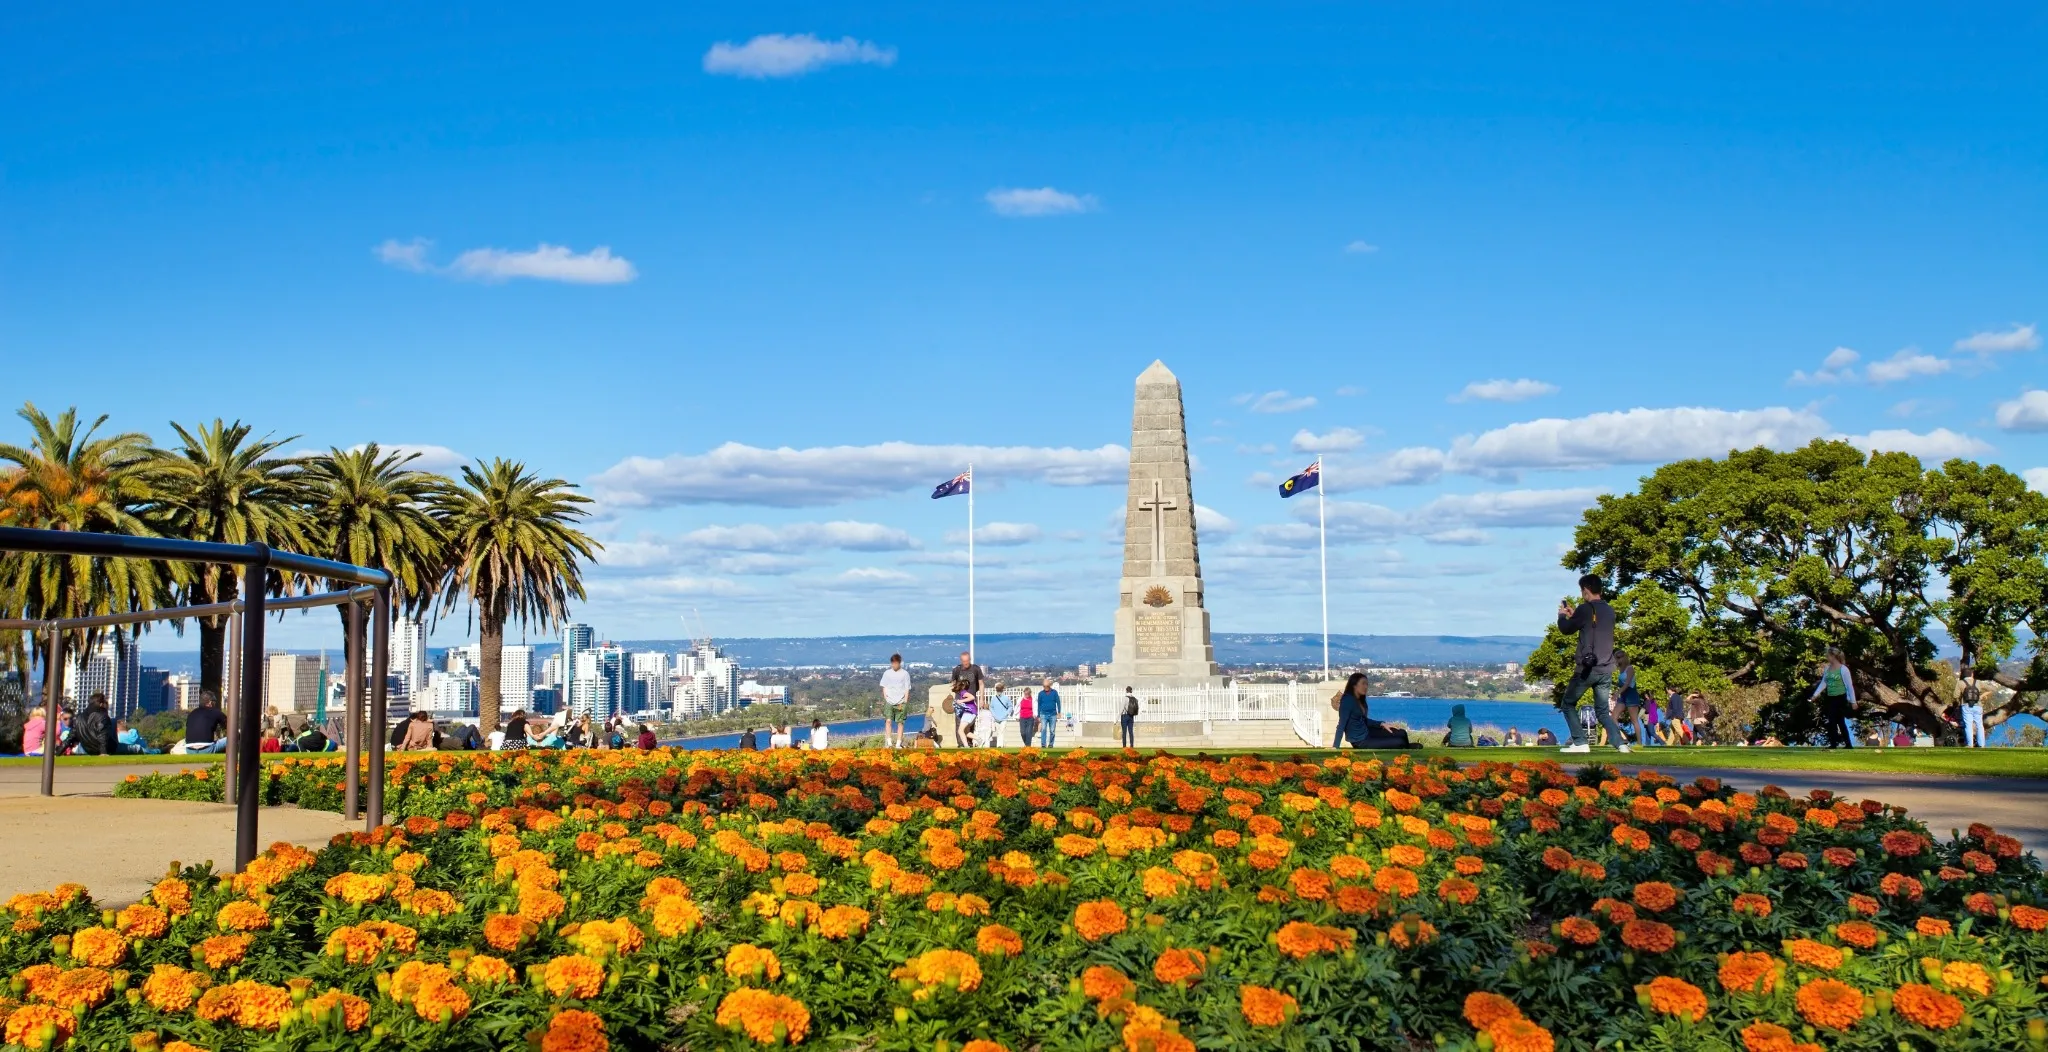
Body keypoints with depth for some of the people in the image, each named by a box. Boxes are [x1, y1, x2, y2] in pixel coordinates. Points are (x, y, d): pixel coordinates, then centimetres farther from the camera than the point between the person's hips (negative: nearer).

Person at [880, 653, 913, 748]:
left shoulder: (905, 673, 2)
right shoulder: (887, 673, 7)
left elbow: (907, 689, 2)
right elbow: (884, 687, 11)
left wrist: (905, 702, -5)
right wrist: (885, 698, 0)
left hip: (900, 702, -1)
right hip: (889, 701, 1)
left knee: (900, 723, 0)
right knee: (888, 721, -11)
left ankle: (898, 744, 3)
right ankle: (889, 742, -12)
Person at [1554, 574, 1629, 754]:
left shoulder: (1585, 609, -10)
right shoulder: (1609, 611, 11)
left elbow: (1566, 629, 2)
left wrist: (1562, 615, 20)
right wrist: (1574, 614, 30)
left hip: (1587, 668, -6)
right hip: (1606, 670, 6)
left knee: (1567, 704, 9)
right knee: (1602, 710, 12)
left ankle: (1580, 743, -2)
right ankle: (1621, 744, -7)